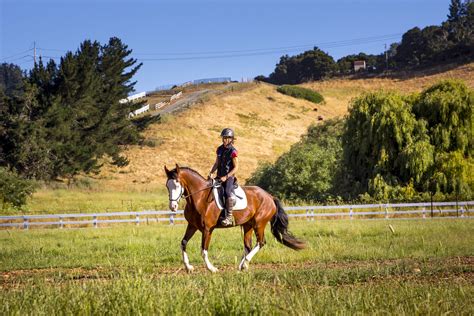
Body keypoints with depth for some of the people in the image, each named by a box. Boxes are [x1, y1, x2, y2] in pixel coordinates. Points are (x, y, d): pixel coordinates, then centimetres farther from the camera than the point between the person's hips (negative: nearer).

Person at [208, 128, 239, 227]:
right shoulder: (220, 149, 11)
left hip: (229, 177, -8)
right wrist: (211, 173, 2)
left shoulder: (232, 151, -10)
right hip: (219, 177, 8)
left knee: (228, 193, -31)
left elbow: (236, 167, -12)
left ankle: (229, 217, -30)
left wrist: (226, 177, -19)